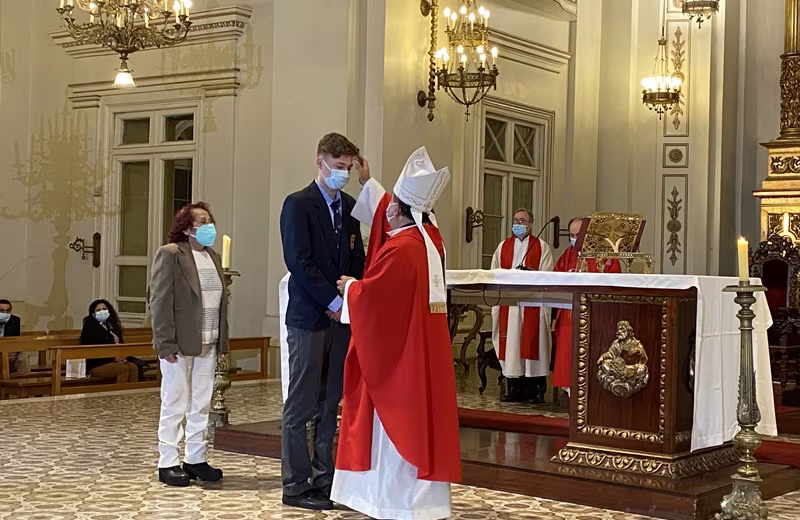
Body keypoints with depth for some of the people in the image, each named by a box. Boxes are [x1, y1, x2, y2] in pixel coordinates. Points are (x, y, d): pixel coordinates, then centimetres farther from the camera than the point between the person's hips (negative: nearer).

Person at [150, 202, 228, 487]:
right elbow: (160, 301, -12)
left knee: (201, 405, 11)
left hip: (208, 344, 7)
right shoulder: (170, 254, -7)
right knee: (175, 405, 1)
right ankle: (168, 464, 9)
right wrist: (166, 343, -17)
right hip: (180, 344, -7)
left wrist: (222, 340, 9)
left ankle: (195, 460, 20)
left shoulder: (213, 257, 14)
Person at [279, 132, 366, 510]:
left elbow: (357, 258, 14)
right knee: (301, 406, -2)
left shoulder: (350, 206, 13)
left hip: (341, 316, 6)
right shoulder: (298, 204, -6)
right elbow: (299, 262, -14)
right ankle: (295, 486, 4)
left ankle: (323, 479, 16)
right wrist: (334, 301, -15)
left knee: (330, 405, 9)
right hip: (309, 318, -6)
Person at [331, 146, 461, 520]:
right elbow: (393, 214, 24)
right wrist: (368, 182, 31)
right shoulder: (429, 236, 5)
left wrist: (349, 287, 1)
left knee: (397, 423, -1)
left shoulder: (400, 250, -20)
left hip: (397, 352, -8)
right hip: (420, 348, 9)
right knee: (414, 418, 13)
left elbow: (370, 296, -19)